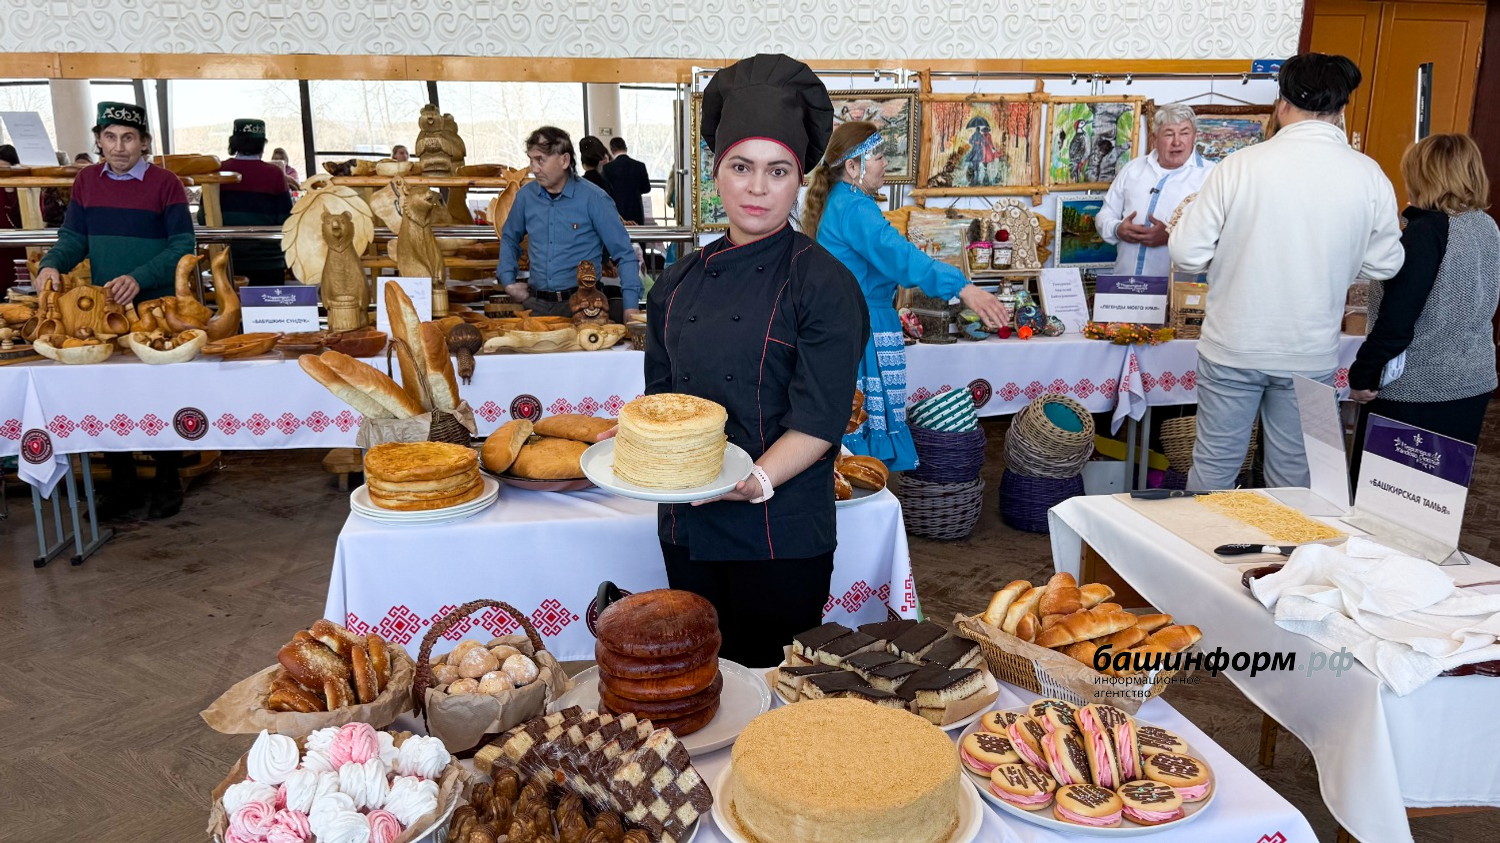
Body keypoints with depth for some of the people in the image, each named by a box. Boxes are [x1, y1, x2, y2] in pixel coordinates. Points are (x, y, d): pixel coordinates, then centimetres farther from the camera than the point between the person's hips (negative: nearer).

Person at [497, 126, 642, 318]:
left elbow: (624, 254, -6)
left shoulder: (594, 199, -8)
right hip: (536, 304, 4)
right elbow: (509, 239, 22)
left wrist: (631, 305, -15)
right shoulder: (526, 195, 4)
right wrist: (508, 281, 9)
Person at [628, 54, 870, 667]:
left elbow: (820, 420, -14)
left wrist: (756, 479, -28)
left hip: (782, 533, -5)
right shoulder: (679, 283, 7)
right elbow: (661, 394, 13)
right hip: (687, 527, 5)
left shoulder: (823, 283, -9)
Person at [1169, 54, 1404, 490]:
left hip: (1234, 347, -2)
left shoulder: (1239, 165, -14)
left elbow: (1187, 253, -11)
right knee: (1294, 476, 17)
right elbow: (1383, 265, 3)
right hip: (1313, 355, 2)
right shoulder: (1370, 176, -7)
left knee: (1215, 466, 12)